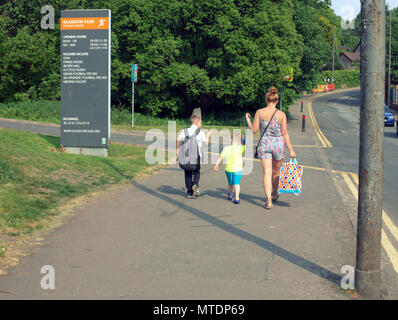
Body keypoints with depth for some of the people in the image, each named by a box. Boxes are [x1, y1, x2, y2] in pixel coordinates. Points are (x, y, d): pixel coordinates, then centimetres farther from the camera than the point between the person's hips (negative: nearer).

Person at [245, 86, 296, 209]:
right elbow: (284, 133, -4)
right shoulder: (281, 114, -5)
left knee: (267, 173, 0)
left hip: (264, 144, 0)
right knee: (276, 172, 20)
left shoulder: (260, 112, -6)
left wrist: (248, 120, 15)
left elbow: (254, 130, -3)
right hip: (278, 144, 1)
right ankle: (274, 194, 40)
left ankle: (269, 200, -11)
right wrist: (291, 150, 2)